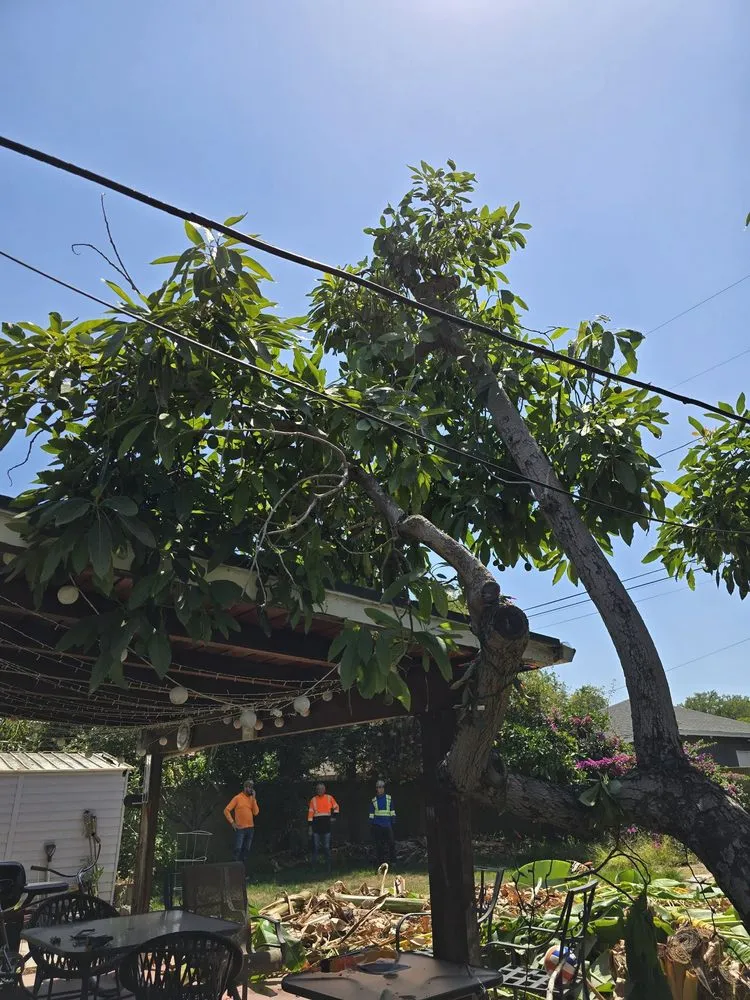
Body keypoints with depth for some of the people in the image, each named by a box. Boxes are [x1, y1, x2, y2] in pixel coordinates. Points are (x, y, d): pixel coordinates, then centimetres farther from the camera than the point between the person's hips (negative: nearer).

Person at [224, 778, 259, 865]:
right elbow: (226, 810, -5)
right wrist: (232, 822, -10)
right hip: (240, 828, -5)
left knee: (246, 850, 8)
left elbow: (256, 812, -1)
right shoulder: (237, 798, -4)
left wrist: (253, 799, -6)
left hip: (250, 828, 5)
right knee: (238, 849, -10)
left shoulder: (252, 799, 9)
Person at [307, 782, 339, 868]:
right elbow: (310, 813, 0)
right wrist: (310, 826, -2)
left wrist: (334, 816, 5)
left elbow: (336, 807, 16)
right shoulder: (313, 800, 0)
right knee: (316, 846, 3)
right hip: (316, 824, 0)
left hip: (326, 824, 0)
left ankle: (328, 865, 14)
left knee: (327, 846, 5)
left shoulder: (329, 798, 2)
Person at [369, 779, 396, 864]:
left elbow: (392, 811, 8)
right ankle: (380, 861, 14)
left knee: (391, 842, -4)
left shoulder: (389, 798, 5)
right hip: (377, 825, 0)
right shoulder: (374, 800, 4)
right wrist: (371, 824, 4)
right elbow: (371, 814, 8)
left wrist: (393, 822, 4)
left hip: (387, 825, 0)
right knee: (379, 844, 4)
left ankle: (392, 860, 8)